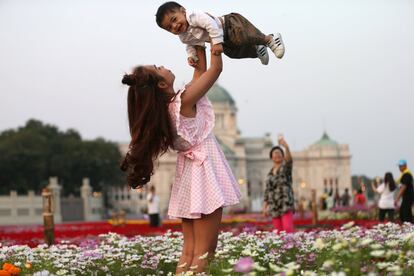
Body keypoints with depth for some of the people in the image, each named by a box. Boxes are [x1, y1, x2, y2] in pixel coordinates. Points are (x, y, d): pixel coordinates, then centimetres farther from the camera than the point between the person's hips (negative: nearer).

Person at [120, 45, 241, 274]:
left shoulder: (164, 107, 5)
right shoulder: (185, 100, -17)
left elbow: (200, 70, 15)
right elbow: (216, 68, -10)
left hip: (187, 176, 8)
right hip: (204, 172, -8)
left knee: (189, 251, 6)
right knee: (204, 252, -7)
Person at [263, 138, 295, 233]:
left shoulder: (286, 166, 0)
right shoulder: (270, 173, 17)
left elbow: (289, 159, -24)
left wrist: (286, 147, -44)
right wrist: (265, 207, 11)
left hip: (286, 203, -6)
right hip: (274, 206, 6)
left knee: (288, 229, -19)